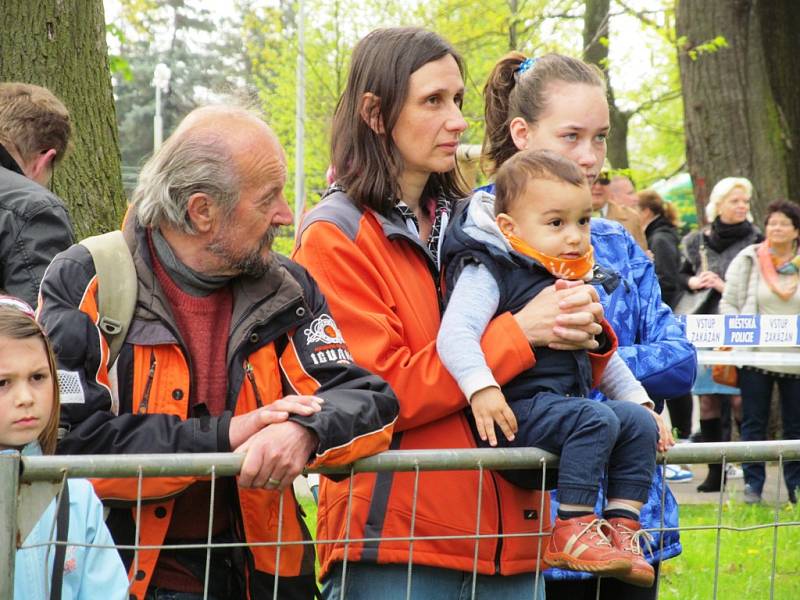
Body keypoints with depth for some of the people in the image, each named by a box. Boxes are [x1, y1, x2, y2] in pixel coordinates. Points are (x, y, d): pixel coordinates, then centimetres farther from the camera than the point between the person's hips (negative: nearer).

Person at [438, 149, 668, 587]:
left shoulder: (575, 283, 20)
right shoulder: (487, 273, -8)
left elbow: (603, 357, 31)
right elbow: (454, 334, -24)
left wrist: (638, 401, 23)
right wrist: (481, 388, -36)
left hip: (566, 402, 9)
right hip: (517, 410, -9)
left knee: (638, 423, -5)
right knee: (595, 419, -28)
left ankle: (621, 525, -4)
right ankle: (572, 532, -25)